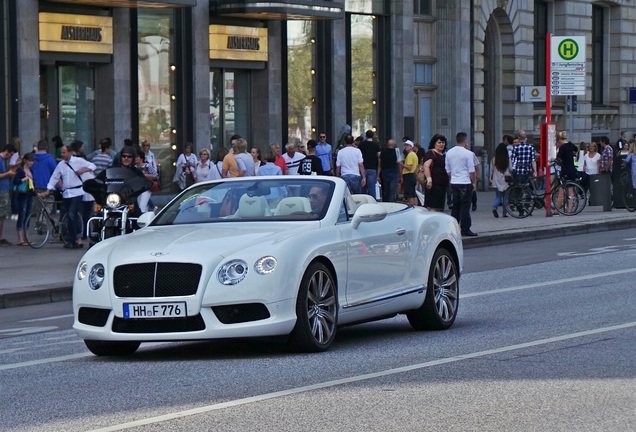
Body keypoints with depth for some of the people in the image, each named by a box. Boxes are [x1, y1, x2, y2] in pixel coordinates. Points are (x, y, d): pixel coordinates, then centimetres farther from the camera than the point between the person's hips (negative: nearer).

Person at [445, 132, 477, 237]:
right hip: (465, 183, -6)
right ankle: (465, 229, -3)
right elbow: (471, 171, -9)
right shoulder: (468, 153, -11)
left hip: (454, 183, 6)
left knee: (455, 207, 12)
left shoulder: (449, 153, 7)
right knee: (465, 207, -3)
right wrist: (474, 182, 3)